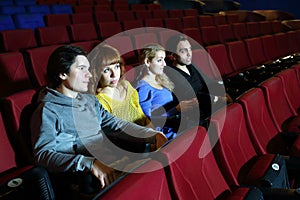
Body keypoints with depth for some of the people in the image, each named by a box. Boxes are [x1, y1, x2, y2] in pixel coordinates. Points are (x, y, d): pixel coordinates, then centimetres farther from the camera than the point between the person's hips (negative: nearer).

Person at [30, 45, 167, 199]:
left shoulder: (90, 99, 19)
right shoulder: (48, 110, -6)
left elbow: (115, 125, 16)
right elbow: (43, 154, -16)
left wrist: (153, 135, 2)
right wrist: (89, 163, -29)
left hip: (116, 163, 8)